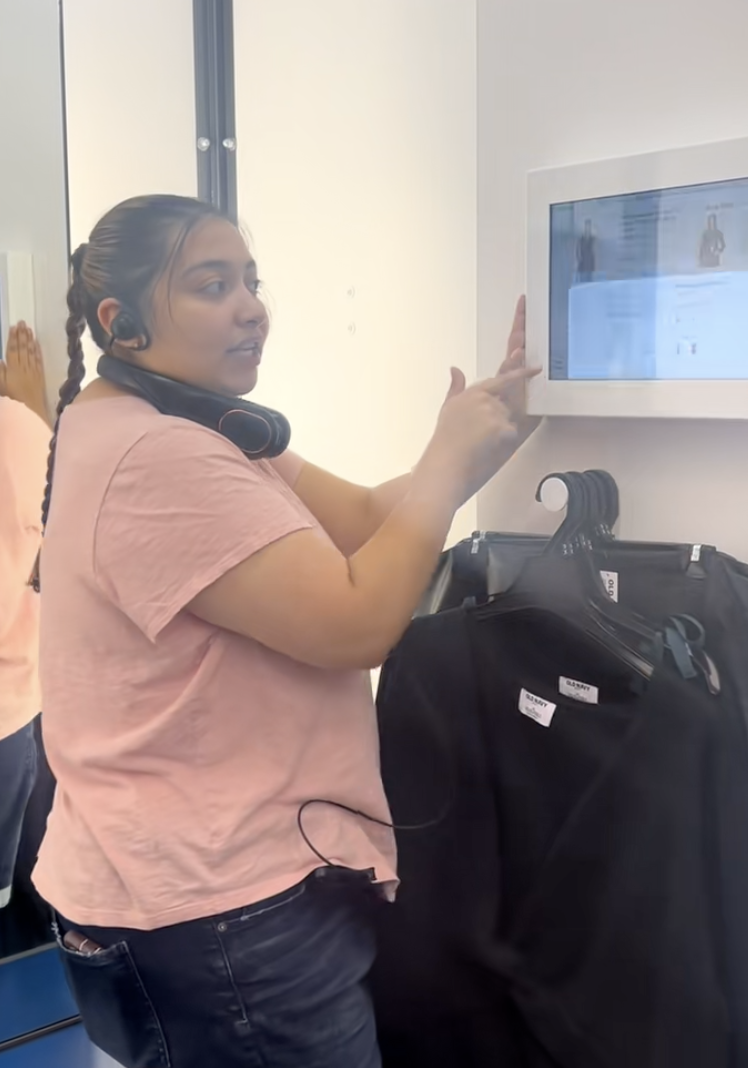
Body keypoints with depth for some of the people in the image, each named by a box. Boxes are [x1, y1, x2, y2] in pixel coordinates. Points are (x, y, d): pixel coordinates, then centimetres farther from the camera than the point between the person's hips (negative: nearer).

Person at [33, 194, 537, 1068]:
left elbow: (367, 522, 5)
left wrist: (486, 430, -9)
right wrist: (452, 455, -17)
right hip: (219, 907, -10)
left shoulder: (193, 435, 11)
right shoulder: (156, 459, -24)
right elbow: (356, 623, -28)